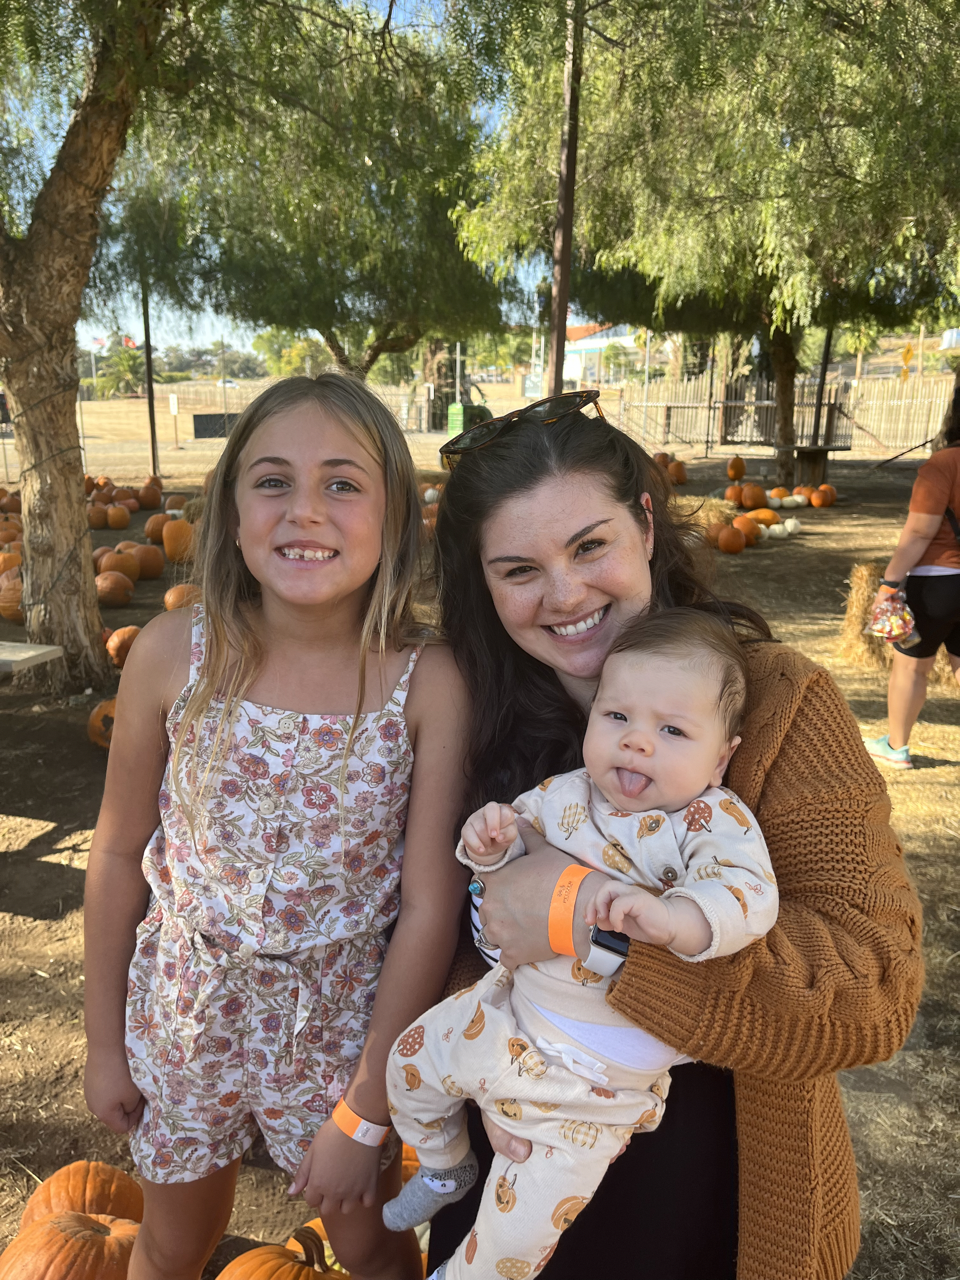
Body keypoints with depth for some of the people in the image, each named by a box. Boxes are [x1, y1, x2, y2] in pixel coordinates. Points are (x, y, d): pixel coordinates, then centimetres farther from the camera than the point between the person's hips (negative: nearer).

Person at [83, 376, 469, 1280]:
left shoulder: (426, 683, -22)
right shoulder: (174, 653, -17)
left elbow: (431, 908, -16)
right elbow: (120, 851, -5)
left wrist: (365, 1112, -10)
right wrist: (104, 1038, 4)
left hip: (344, 1018, -1)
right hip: (186, 1003, 2)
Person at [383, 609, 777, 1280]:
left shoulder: (715, 819, -19)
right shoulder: (565, 794, -6)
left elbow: (752, 895, -33)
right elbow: (516, 849, 9)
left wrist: (668, 917, -50)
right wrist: (491, 841, -14)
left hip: (596, 1070, -5)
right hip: (511, 1005, 5)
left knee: (526, 1215, 0)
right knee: (411, 1059, 22)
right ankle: (446, 1168, 51)